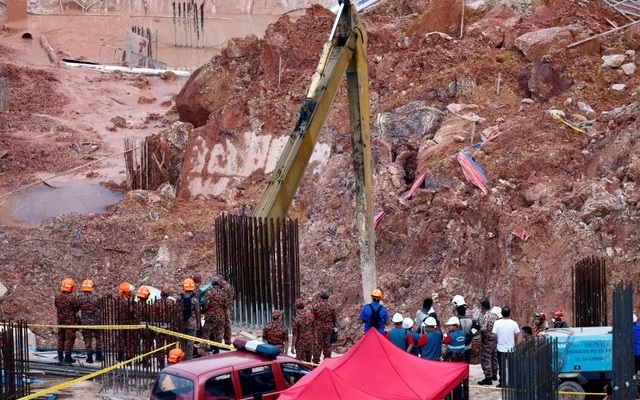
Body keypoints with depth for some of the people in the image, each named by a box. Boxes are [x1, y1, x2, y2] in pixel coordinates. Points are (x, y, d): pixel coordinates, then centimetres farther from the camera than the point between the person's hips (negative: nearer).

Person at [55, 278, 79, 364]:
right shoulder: (72, 298, -19)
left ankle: (60, 357, 23)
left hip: (60, 320, 6)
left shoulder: (58, 297, -1)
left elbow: (56, 305, 9)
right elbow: (76, 309, -11)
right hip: (70, 321, -6)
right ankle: (67, 357, 3)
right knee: (69, 338, 2)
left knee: (60, 338, 16)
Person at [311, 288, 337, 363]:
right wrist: (333, 326, 20)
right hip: (329, 328, 2)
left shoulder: (315, 305, -9)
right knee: (327, 345, 10)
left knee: (318, 344, 1)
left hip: (318, 328, -2)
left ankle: (316, 360, -1)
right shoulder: (331, 306, -1)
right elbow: (335, 318, 8)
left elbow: (312, 317, -7)